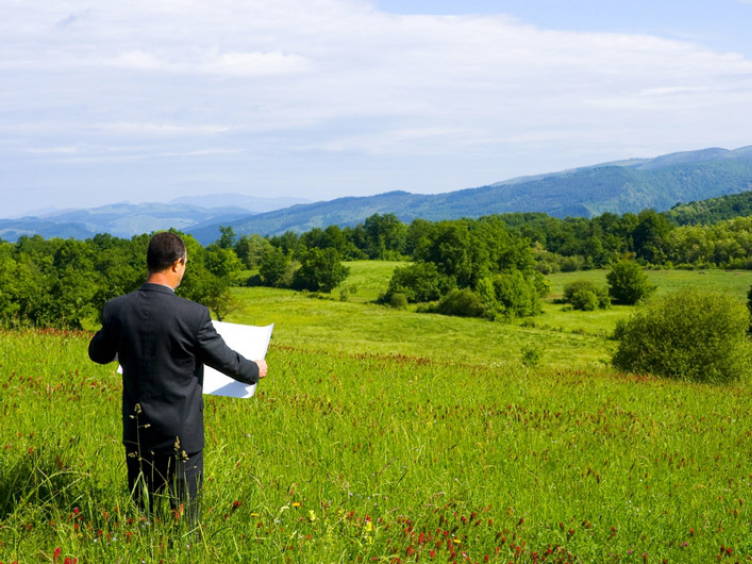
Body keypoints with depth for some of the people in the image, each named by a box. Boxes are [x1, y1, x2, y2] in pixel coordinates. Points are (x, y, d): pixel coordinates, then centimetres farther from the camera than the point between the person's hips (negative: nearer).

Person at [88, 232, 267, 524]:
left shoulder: (117, 309, -8)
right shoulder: (193, 315, -19)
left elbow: (98, 354, 10)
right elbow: (225, 360, -6)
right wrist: (255, 370, 15)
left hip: (137, 433, 4)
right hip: (181, 433, -4)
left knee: (141, 514, 15)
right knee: (184, 517, 8)